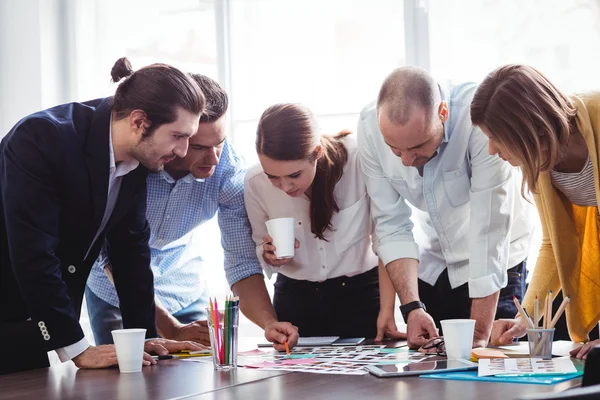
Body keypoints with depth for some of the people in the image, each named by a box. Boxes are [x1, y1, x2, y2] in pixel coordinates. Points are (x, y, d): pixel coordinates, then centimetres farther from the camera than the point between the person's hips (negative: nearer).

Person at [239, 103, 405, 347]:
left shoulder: (360, 160, -25)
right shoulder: (255, 183, -15)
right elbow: (261, 254, 3)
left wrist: (387, 310, -18)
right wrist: (271, 257, -19)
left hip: (360, 293, -2)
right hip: (295, 297, 2)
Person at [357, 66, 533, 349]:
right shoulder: (370, 127, -20)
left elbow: (489, 228, -32)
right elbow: (391, 224, -13)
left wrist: (479, 335, -32)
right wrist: (412, 307, -23)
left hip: (492, 264, -3)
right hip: (429, 265, 3)